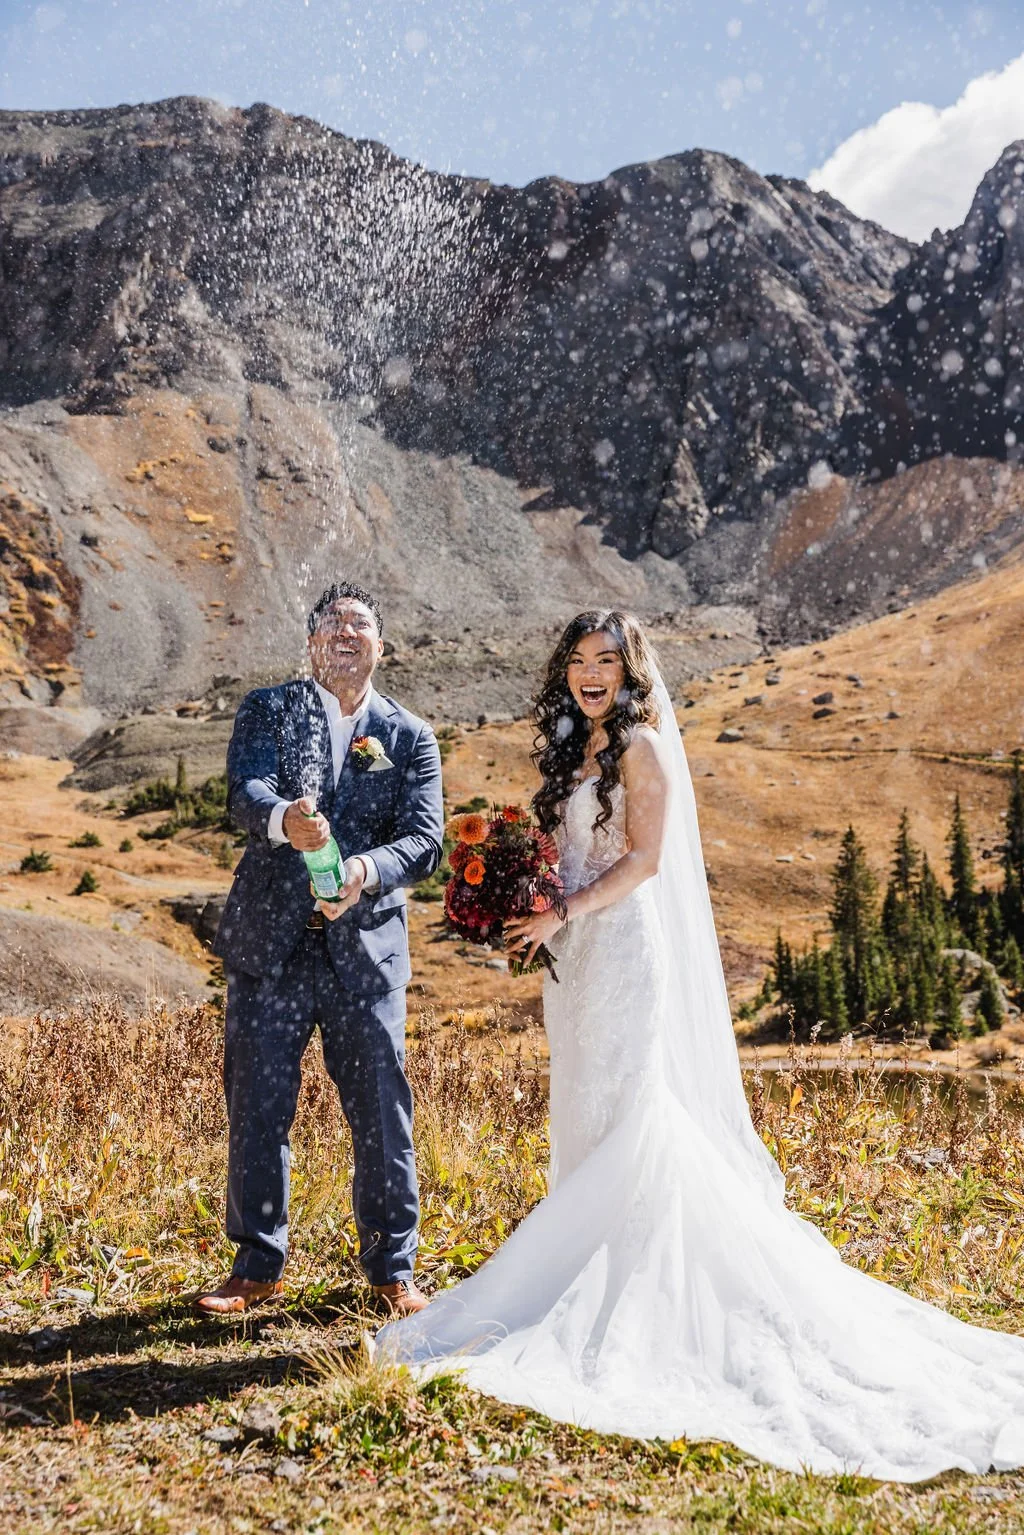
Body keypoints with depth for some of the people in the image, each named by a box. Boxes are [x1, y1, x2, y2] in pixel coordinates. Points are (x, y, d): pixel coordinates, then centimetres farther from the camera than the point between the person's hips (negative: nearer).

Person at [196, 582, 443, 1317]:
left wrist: (367, 869, -25)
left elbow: (425, 840, -4)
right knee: (257, 1109, 8)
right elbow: (246, 790, -12)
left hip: (365, 946, 0)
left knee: (382, 1112, 5)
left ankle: (393, 1267, 23)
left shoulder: (411, 737, 7)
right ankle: (258, 1266, 26)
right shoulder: (267, 710, 6)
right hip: (271, 943, 0)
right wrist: (284, 820, -36)